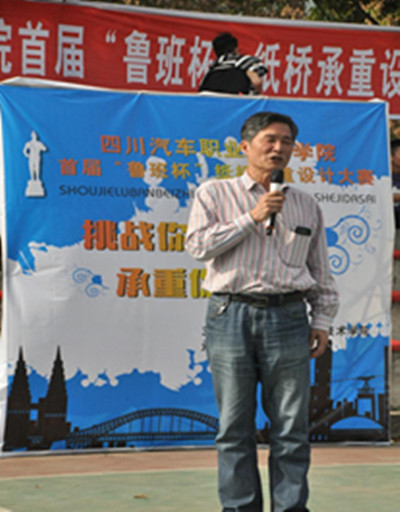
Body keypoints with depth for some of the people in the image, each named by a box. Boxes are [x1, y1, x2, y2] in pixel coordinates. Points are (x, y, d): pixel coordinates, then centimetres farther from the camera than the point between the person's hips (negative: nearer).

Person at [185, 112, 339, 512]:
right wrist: (251, 218, -8)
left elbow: (321, 269, 19)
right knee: (235, 426, 1)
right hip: (231, 316, -2)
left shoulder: (305, 205, 16)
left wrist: (322, 319, 10)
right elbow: (197, 244, -6)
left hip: (287, 317, 2)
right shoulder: (214, 194, 9)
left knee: (291, 426, 0)